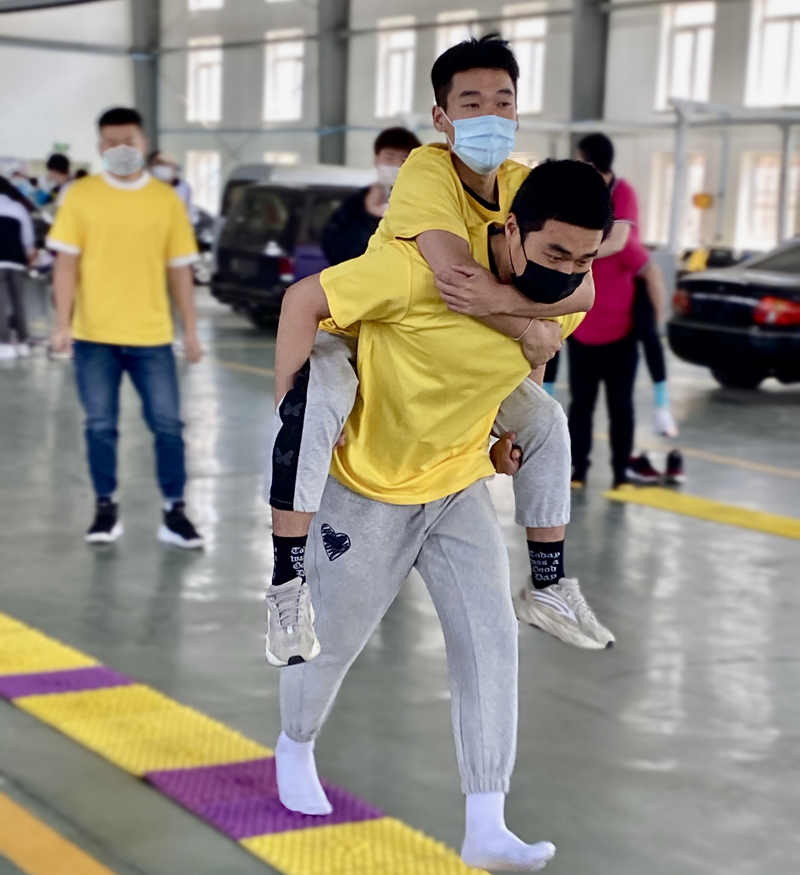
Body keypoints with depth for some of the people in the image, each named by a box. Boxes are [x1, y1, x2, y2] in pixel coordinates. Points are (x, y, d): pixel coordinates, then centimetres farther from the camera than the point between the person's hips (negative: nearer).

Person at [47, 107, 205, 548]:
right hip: (94, 335, 0)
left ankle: (174, 512, 10)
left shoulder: (166, 199, 3)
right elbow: (66, 262, 0)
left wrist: (191, 331, 5)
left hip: (151, 335, 1)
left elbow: (180, 269, 7)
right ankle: (106, 509, 19)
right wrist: (63, 323, -8)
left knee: (168, 424, 0)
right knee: (100, 426, 6)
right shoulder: (81, 195, 1)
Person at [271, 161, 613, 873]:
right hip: (368, 490, -4)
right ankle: (296, 747, 45)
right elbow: (304, 301, -21)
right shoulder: (426, 266, -30)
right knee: (334, 636, 13)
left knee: (491, 640, -6)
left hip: (461, 489, 5)